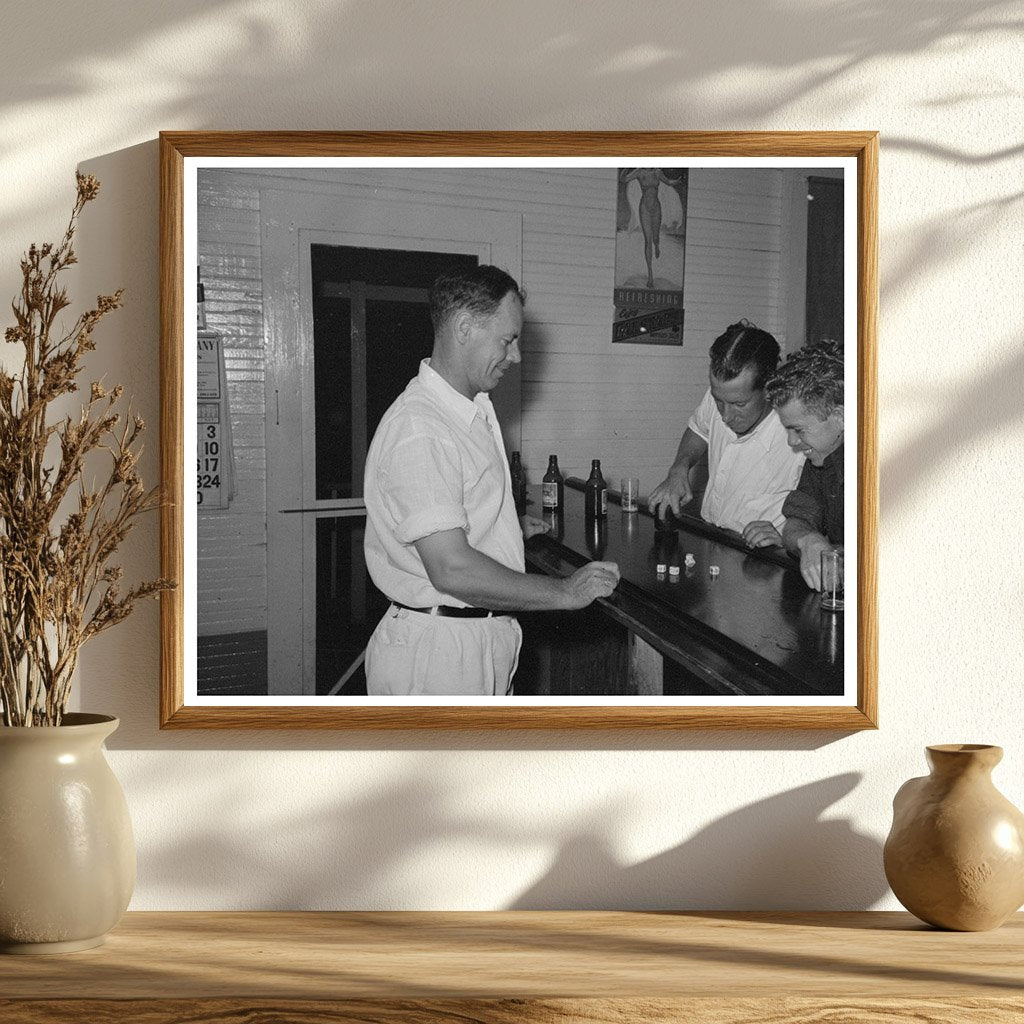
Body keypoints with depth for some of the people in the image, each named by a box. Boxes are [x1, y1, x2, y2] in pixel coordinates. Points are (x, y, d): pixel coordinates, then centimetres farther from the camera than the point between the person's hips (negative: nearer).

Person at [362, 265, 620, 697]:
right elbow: (452, 570, -28)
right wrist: (563, 592, -21)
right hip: (434, 656, -10)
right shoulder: (417, 431, -22)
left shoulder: (476, 410, 12)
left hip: (485, 642, 10)